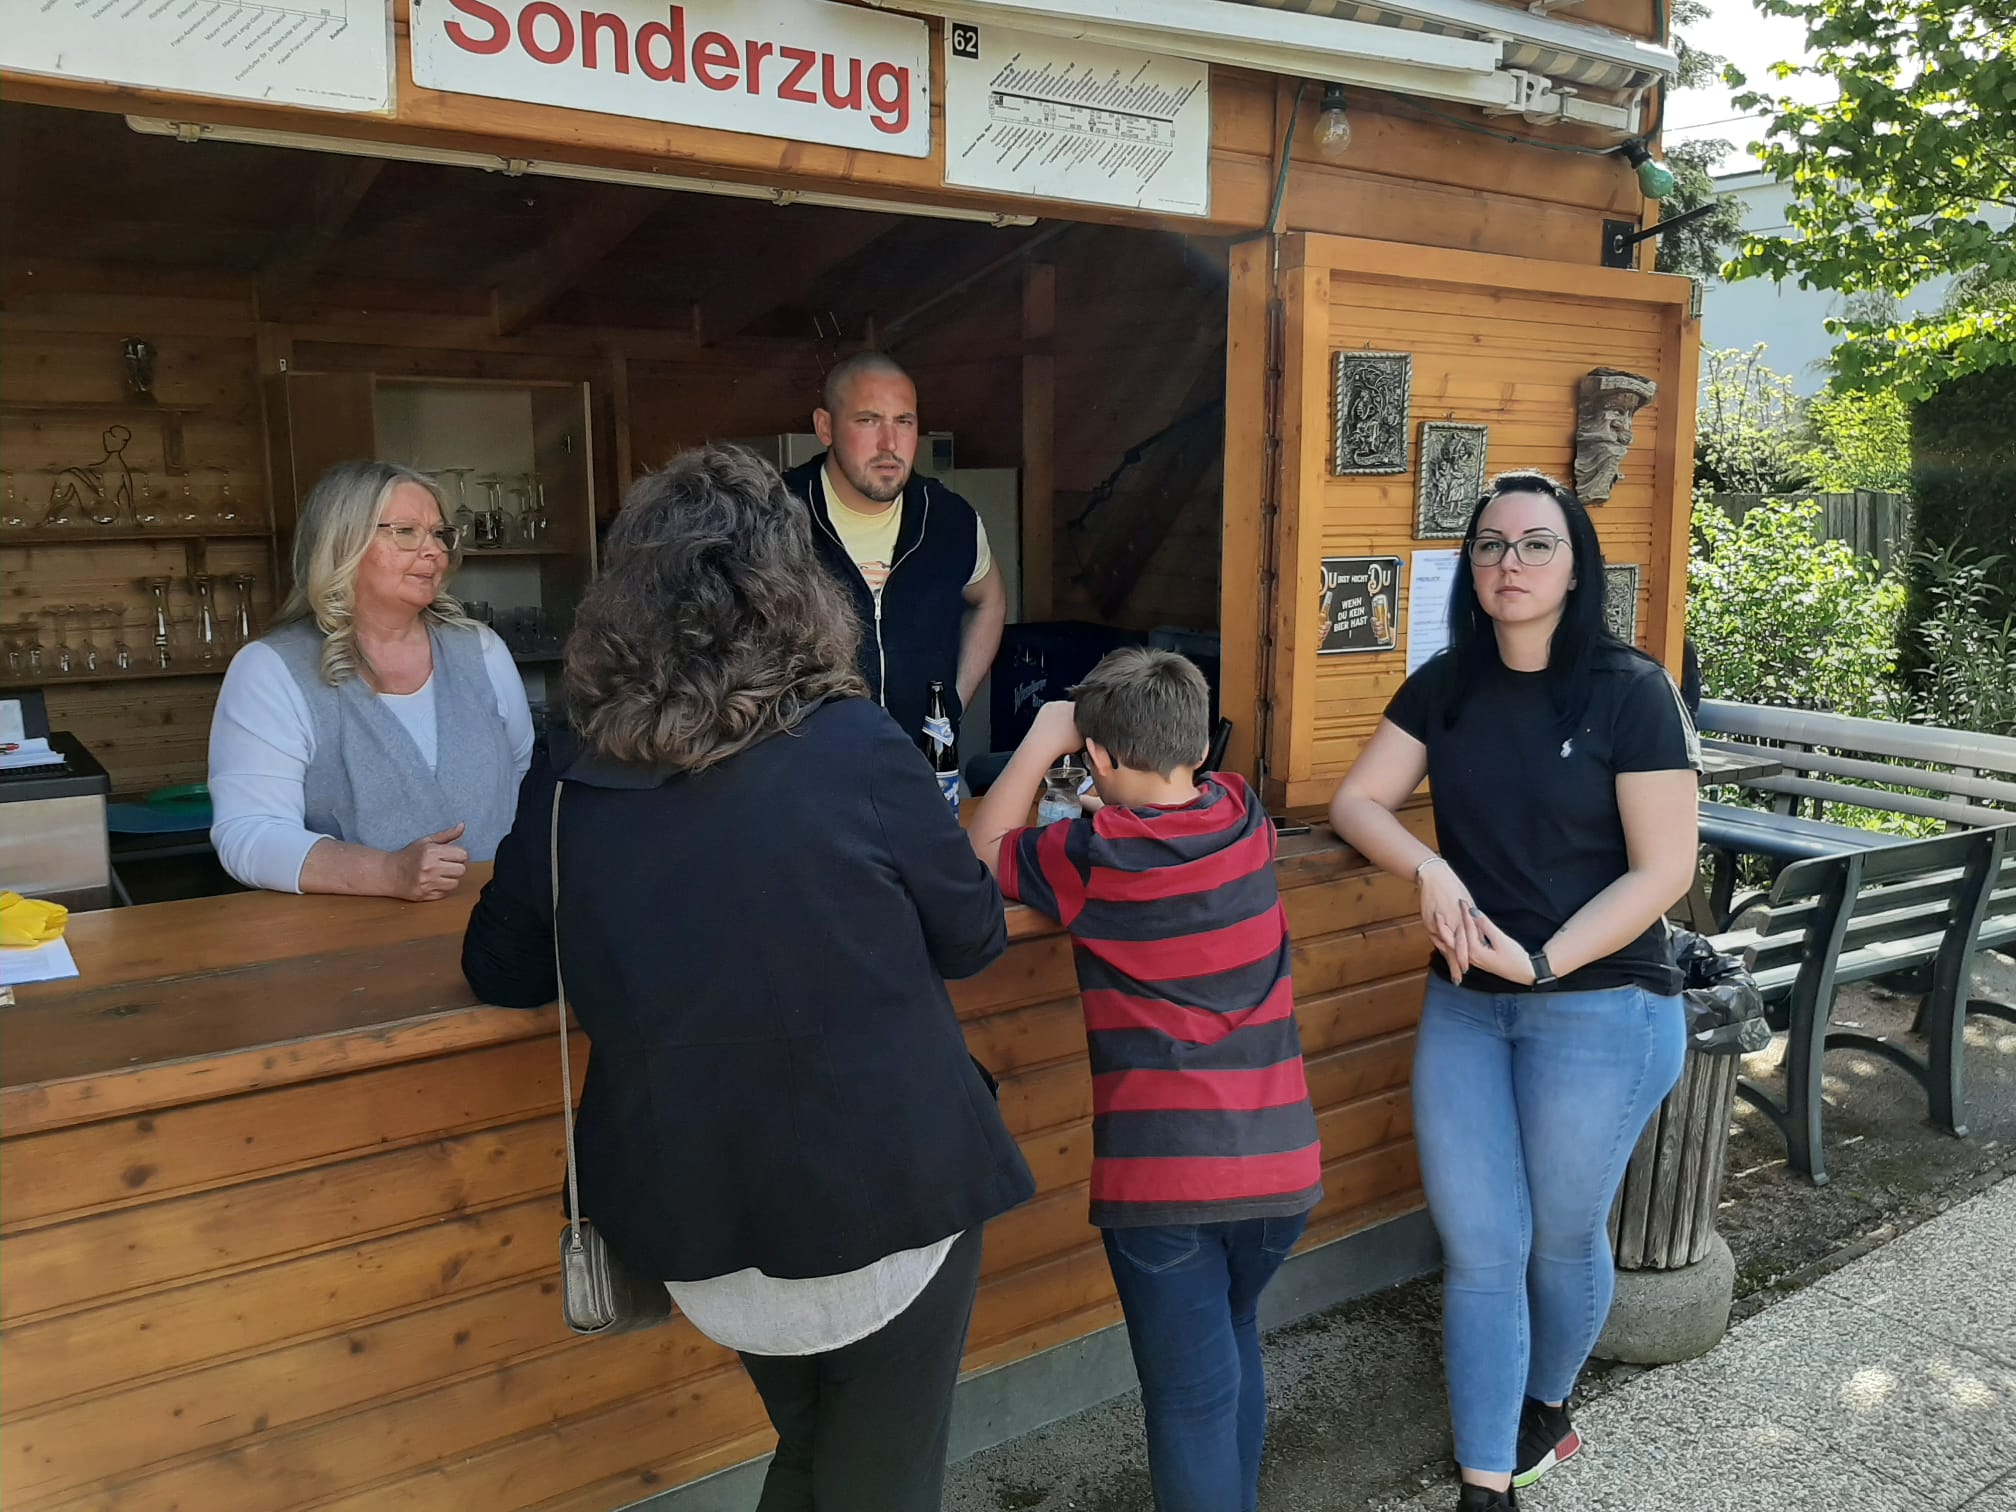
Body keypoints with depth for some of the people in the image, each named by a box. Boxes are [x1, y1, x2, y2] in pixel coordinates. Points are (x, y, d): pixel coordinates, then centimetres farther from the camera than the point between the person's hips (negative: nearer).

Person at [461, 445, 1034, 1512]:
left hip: (695, 1222, 4)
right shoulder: (852, 748, -17)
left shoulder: (566, 783, -8)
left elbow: (501, 973, 8)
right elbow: (972, 937, -4)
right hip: (881, 1196, -3)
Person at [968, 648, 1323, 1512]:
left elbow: (987, 851, 8)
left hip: (1161, 1178, -5)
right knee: (1233, 1346, 26)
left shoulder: (1091, 858, -11)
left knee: (1194, 1395, 6)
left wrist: (1040, 740, 9)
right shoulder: (1245, 821, 1)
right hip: (1279, 1165, 5)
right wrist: (1128, 816, 22)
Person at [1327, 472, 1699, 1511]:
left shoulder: (1630, 692, -10)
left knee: (1562, 1236, 15)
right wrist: (1428, 868, -16)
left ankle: (1545, 1409, 43)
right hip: (1466, 1001, 4)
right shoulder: (1445, 687, 3)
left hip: (1599, 1006, -3)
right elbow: (1357, 803, 3)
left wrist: (1544, 960, -19)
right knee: (1478, 1248, 5)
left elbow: (1663, 870, -12)